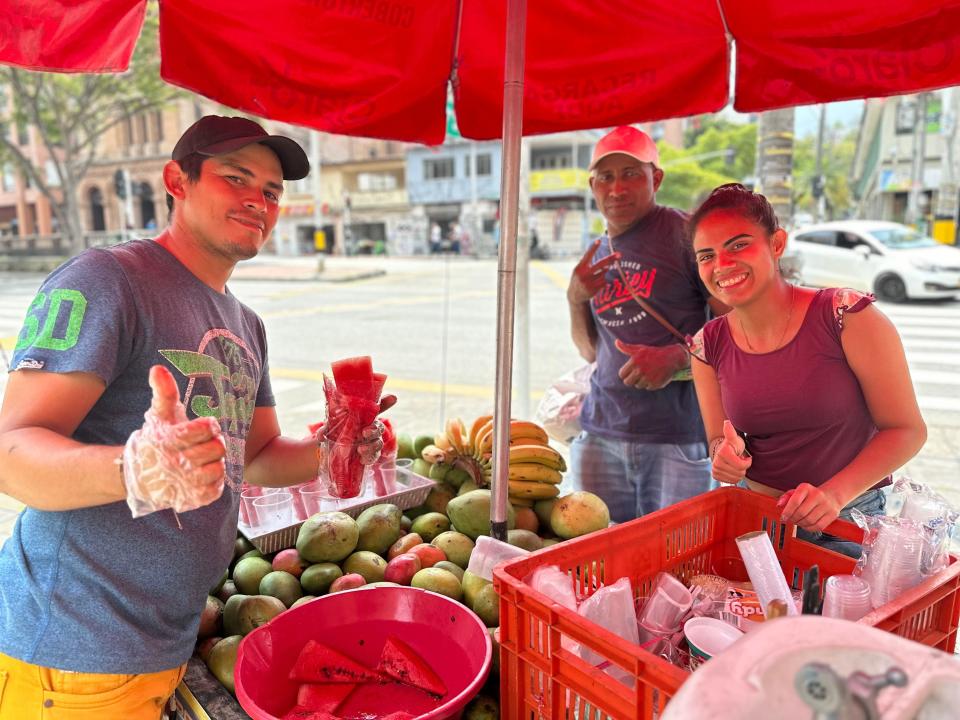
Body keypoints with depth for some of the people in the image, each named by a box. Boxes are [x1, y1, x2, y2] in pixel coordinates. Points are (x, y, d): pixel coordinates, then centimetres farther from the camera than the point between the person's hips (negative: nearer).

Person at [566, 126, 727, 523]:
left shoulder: (684, 233, -5)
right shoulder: (597, 254, 14)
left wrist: (677, 357, -23)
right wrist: (576, 298, 0)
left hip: (677, 439, -5)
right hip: (601, 433, 5)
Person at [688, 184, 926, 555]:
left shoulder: (848, 317, -15)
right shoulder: (709, 345, -4)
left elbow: (906, 429, -11)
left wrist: (834, 494, -24)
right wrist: (726, 455, -17)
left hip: (847, 523, -2)